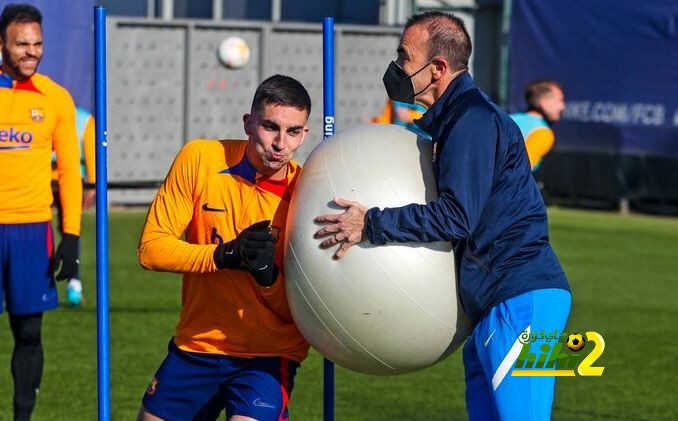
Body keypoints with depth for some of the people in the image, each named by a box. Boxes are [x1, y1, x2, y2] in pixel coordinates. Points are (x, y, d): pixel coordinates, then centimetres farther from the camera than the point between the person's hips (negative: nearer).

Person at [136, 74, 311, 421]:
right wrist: (225, 255, -23)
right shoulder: (200, 159, -9)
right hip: (195, 344, 3)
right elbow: (151, 248, -9)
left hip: (268, 356, -3)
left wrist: (268, 275, -27)